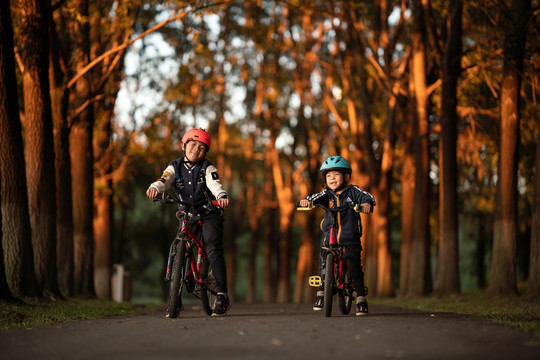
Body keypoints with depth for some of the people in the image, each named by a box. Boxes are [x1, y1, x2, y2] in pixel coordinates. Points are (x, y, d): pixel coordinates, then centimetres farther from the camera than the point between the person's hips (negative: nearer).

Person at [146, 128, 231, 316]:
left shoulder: (207, 168, -6)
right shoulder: (175, 167, 1)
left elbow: (215, 185, -23)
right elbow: (164, 180, -15)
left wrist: (222, 196, -46)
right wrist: (154, 188, -40)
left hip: (209, 214, -3)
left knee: (213, 251, -17)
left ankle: (222, 296, -15)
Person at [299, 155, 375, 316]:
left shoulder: (353, 191, 3)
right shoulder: (327, 194, 7)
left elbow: (368, 197, -11)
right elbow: (316, 198, -11)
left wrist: (367, 203, -35)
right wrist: (306, 200, -34)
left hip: (350, 239, -2)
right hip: (330, 237, 2)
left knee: (355, 268, -6)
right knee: (323, 264, -6)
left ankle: (361, 299, 3)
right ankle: (321, 293, 10)